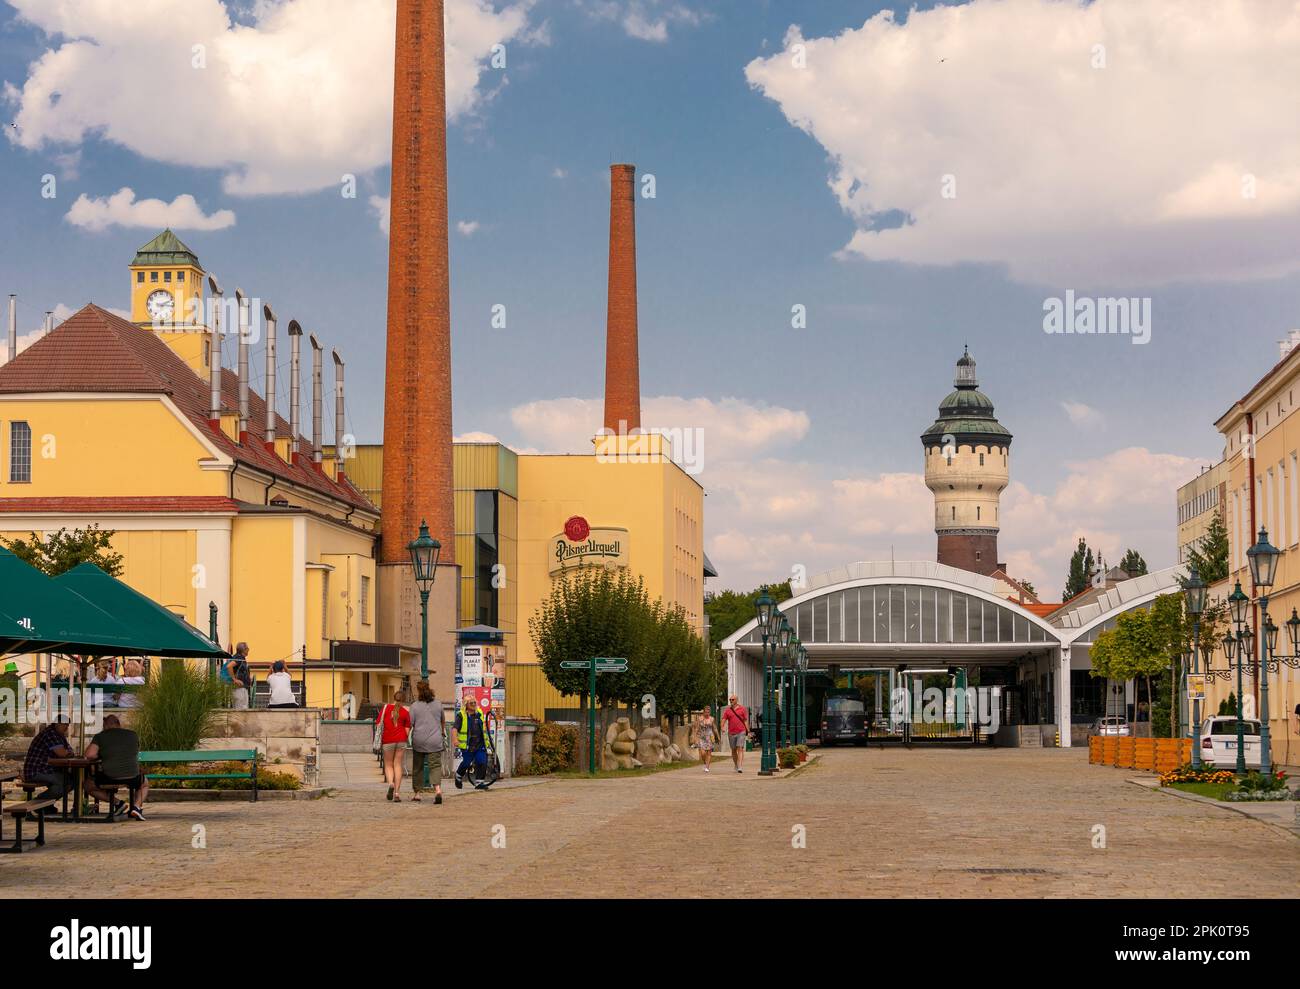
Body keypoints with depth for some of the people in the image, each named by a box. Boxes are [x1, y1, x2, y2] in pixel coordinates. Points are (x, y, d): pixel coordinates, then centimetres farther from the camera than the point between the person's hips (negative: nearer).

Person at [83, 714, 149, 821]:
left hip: (109, 778, -2)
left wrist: (102, 755, 12)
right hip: (132, 778, 3)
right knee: (144, 784, 37)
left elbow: (89, 754, -9)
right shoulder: (133, 735, 12)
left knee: (88, 785, 27)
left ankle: (117, 803, 9)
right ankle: (137, 806, 7)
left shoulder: (100, 736, 4)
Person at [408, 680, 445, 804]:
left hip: (419, 741, -1)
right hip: (435, 740, 1)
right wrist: (442, 732, 37)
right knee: (435, 765, -3)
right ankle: (438, 789, -25)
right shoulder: (438, 704, 4)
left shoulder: (415, 706, -5)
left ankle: (417, 793, 17)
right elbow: (443, 721, 19)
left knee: (417, 767, 13)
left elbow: (409, 724, -5)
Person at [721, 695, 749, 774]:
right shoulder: (727, 710, 7)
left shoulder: (742, 709, 4)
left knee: (740, 749, -12)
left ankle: (740, 767, -19)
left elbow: (745, 721, 6)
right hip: (731, 733, 3)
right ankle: (736, 765, 27)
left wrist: (748, 732, 2)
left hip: (741, 732, -3)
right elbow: (723, 720, -1)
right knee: (733, 750, 11)